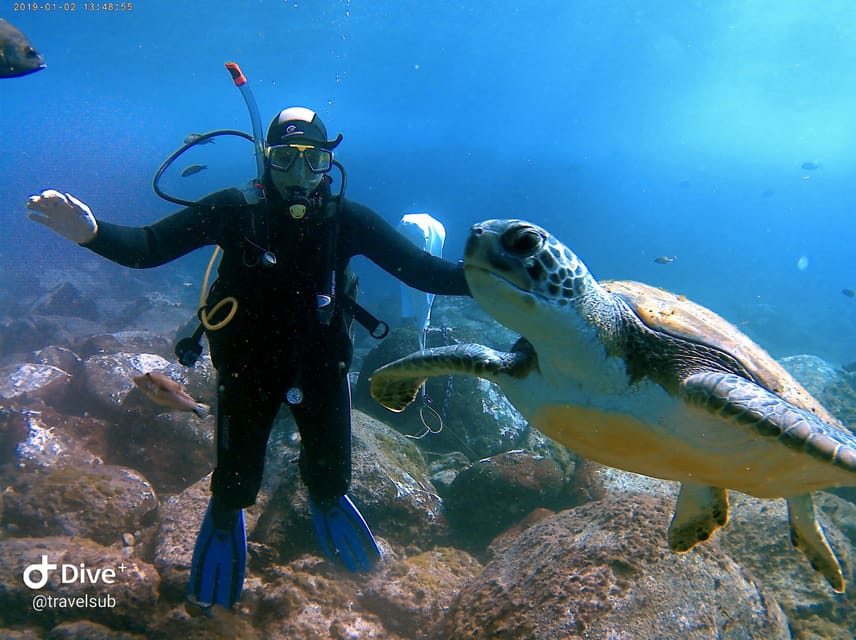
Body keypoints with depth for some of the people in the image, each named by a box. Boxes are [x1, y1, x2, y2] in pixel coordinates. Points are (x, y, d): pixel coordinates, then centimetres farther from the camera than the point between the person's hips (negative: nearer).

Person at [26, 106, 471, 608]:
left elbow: (421, 269, -14)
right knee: (236, 485, 9)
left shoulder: (347, 219, -13)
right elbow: (148, 247, -20)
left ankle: (324, 499, 51)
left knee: (331, 477, 10)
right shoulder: (236, 210, -16)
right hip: (247, 363, -1)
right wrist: (92, 232, -40)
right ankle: (226, 517, 48)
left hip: (321, 364, 1)